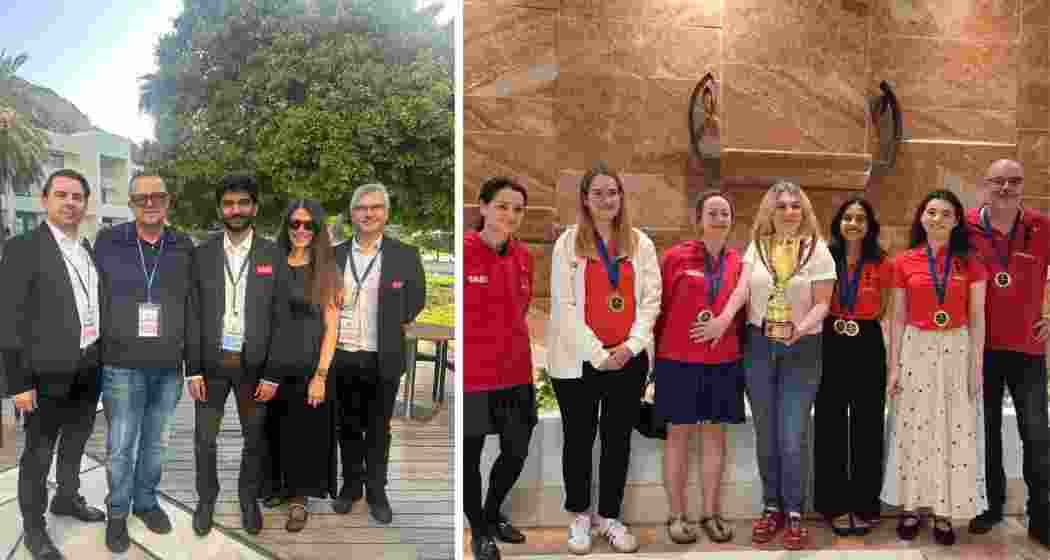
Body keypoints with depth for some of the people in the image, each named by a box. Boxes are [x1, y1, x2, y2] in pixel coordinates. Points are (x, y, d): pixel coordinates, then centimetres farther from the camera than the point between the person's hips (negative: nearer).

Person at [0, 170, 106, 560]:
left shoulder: (87, 249, 8)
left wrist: (100, 358, 11)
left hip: (88, 370, 6)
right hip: (48, 373, -6)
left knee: (75, 443, 22)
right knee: (39, 452, 9)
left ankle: (67, 498, 42)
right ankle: (33, 525, 25)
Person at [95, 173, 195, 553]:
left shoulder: (184, 248, 3)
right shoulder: (108, 242, -2)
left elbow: (191, 307, 5)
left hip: (168, 367, 2)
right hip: (122, 366, -2)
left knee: (155, 443, 14)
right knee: (120, 447, 5)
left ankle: (146, 501, 32)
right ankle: (117, 513, 23)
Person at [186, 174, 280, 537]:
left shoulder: (273, 255, -4)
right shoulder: (202, 254, 0)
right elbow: (193, 316, 1)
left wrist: (273, 374, -8)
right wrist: (193, 370, -4)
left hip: (255, 364, -1)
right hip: (211, 362, 1)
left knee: (255, 439, 12)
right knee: (204, 439, 10)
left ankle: (249, 499, 33)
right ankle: (206, 499, 32)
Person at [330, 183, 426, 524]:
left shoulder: (405, 255, -2)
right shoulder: (335, 255, 5)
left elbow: (415, 301, 4)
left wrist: (396, 326, -3)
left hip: (382, 359, -2)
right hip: (342, 357, 2)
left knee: (378, 429, 9)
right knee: (348, 427, 14)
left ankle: (377, 493, 22)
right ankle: (351, 486, 30)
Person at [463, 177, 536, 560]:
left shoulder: (523, 256, 3)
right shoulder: (463, 252, -16)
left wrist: (512, 344, 16)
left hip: (516, 372, 6)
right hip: (472, 373, -6)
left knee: (517, 453, 18)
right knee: (470, 456, 12)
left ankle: (492, 515, 44)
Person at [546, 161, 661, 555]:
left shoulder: (640, 243, 6)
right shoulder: (568, 242, -2)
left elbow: (651, 299, 2)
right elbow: (564, 305, -8)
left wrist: (632, 345, -12)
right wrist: (597, 353, -14)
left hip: (629, 359, 3)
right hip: (579, 359, -2)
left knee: (619, 440, 11)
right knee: (579, 439, 9)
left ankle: (609, 516, 27)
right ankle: (579, 515, 28)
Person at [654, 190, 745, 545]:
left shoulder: (738, 263, 6)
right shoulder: (676, 257, -3)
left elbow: (742, 313, 11)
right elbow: (661, 308, 0)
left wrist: (743, 357, 9)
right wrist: (658, 352, 1)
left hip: (724, 362, 3)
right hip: (679, 360, -3)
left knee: (715, 434, 9)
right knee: (679, 434, 4)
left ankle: (711, 513, 20)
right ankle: (677, 515, 13)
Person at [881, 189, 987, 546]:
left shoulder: (970, 263, 1)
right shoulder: (904, 262, 1)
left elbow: (977, 318, 2)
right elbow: (898, 318, 3)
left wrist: (977, 366, -2)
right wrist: (893, 366, 0)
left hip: (957, 350, 0)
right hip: (915, 349, 0)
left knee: (953, 430, 4)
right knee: (912, 429, 5)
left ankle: (944, 513, 15)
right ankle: (910, 507, 17)